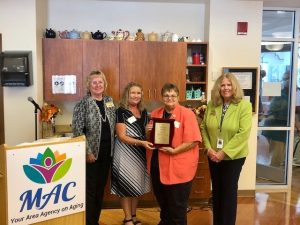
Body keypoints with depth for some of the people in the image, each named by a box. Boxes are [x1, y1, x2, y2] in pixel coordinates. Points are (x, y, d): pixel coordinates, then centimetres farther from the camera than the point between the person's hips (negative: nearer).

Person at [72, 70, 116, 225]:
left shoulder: (109, 101, 8)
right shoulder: (83, 104, -10)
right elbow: (77, 130, -14)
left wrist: (112, 148, 9)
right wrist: (87, 152, -16)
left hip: (106, 153, 6)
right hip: (90, 154, -6)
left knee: (100, 189, 16)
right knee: (89, 190, 3)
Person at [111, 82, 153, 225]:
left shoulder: (143, 112, 8)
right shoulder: (121, 112, -11)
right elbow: (122, 136, -17)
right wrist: (141, 142, -27)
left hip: (140, 153, 6)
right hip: (126, 154, -6)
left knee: (137, 185, 15)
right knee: (126, 185, 4)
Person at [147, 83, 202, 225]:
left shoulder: (187, 114, -11)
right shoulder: (155, 113, 7)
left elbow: (193, 141, -16)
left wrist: (174, 151, -24)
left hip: (178, 168, -6)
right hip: (158, 165, 6)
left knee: (177, 206, 8)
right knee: (162, 201, 24)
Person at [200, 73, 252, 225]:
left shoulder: (244, 105, -12)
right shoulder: (211, 105, -1)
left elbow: (243, 133, -18)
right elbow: (204, 127, 3)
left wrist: (224, 152, -20)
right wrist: (209, 148, -10)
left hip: (234, 156, -4)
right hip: (213, 156, 4)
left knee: (229, 190, 7)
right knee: (216, 189, 15)